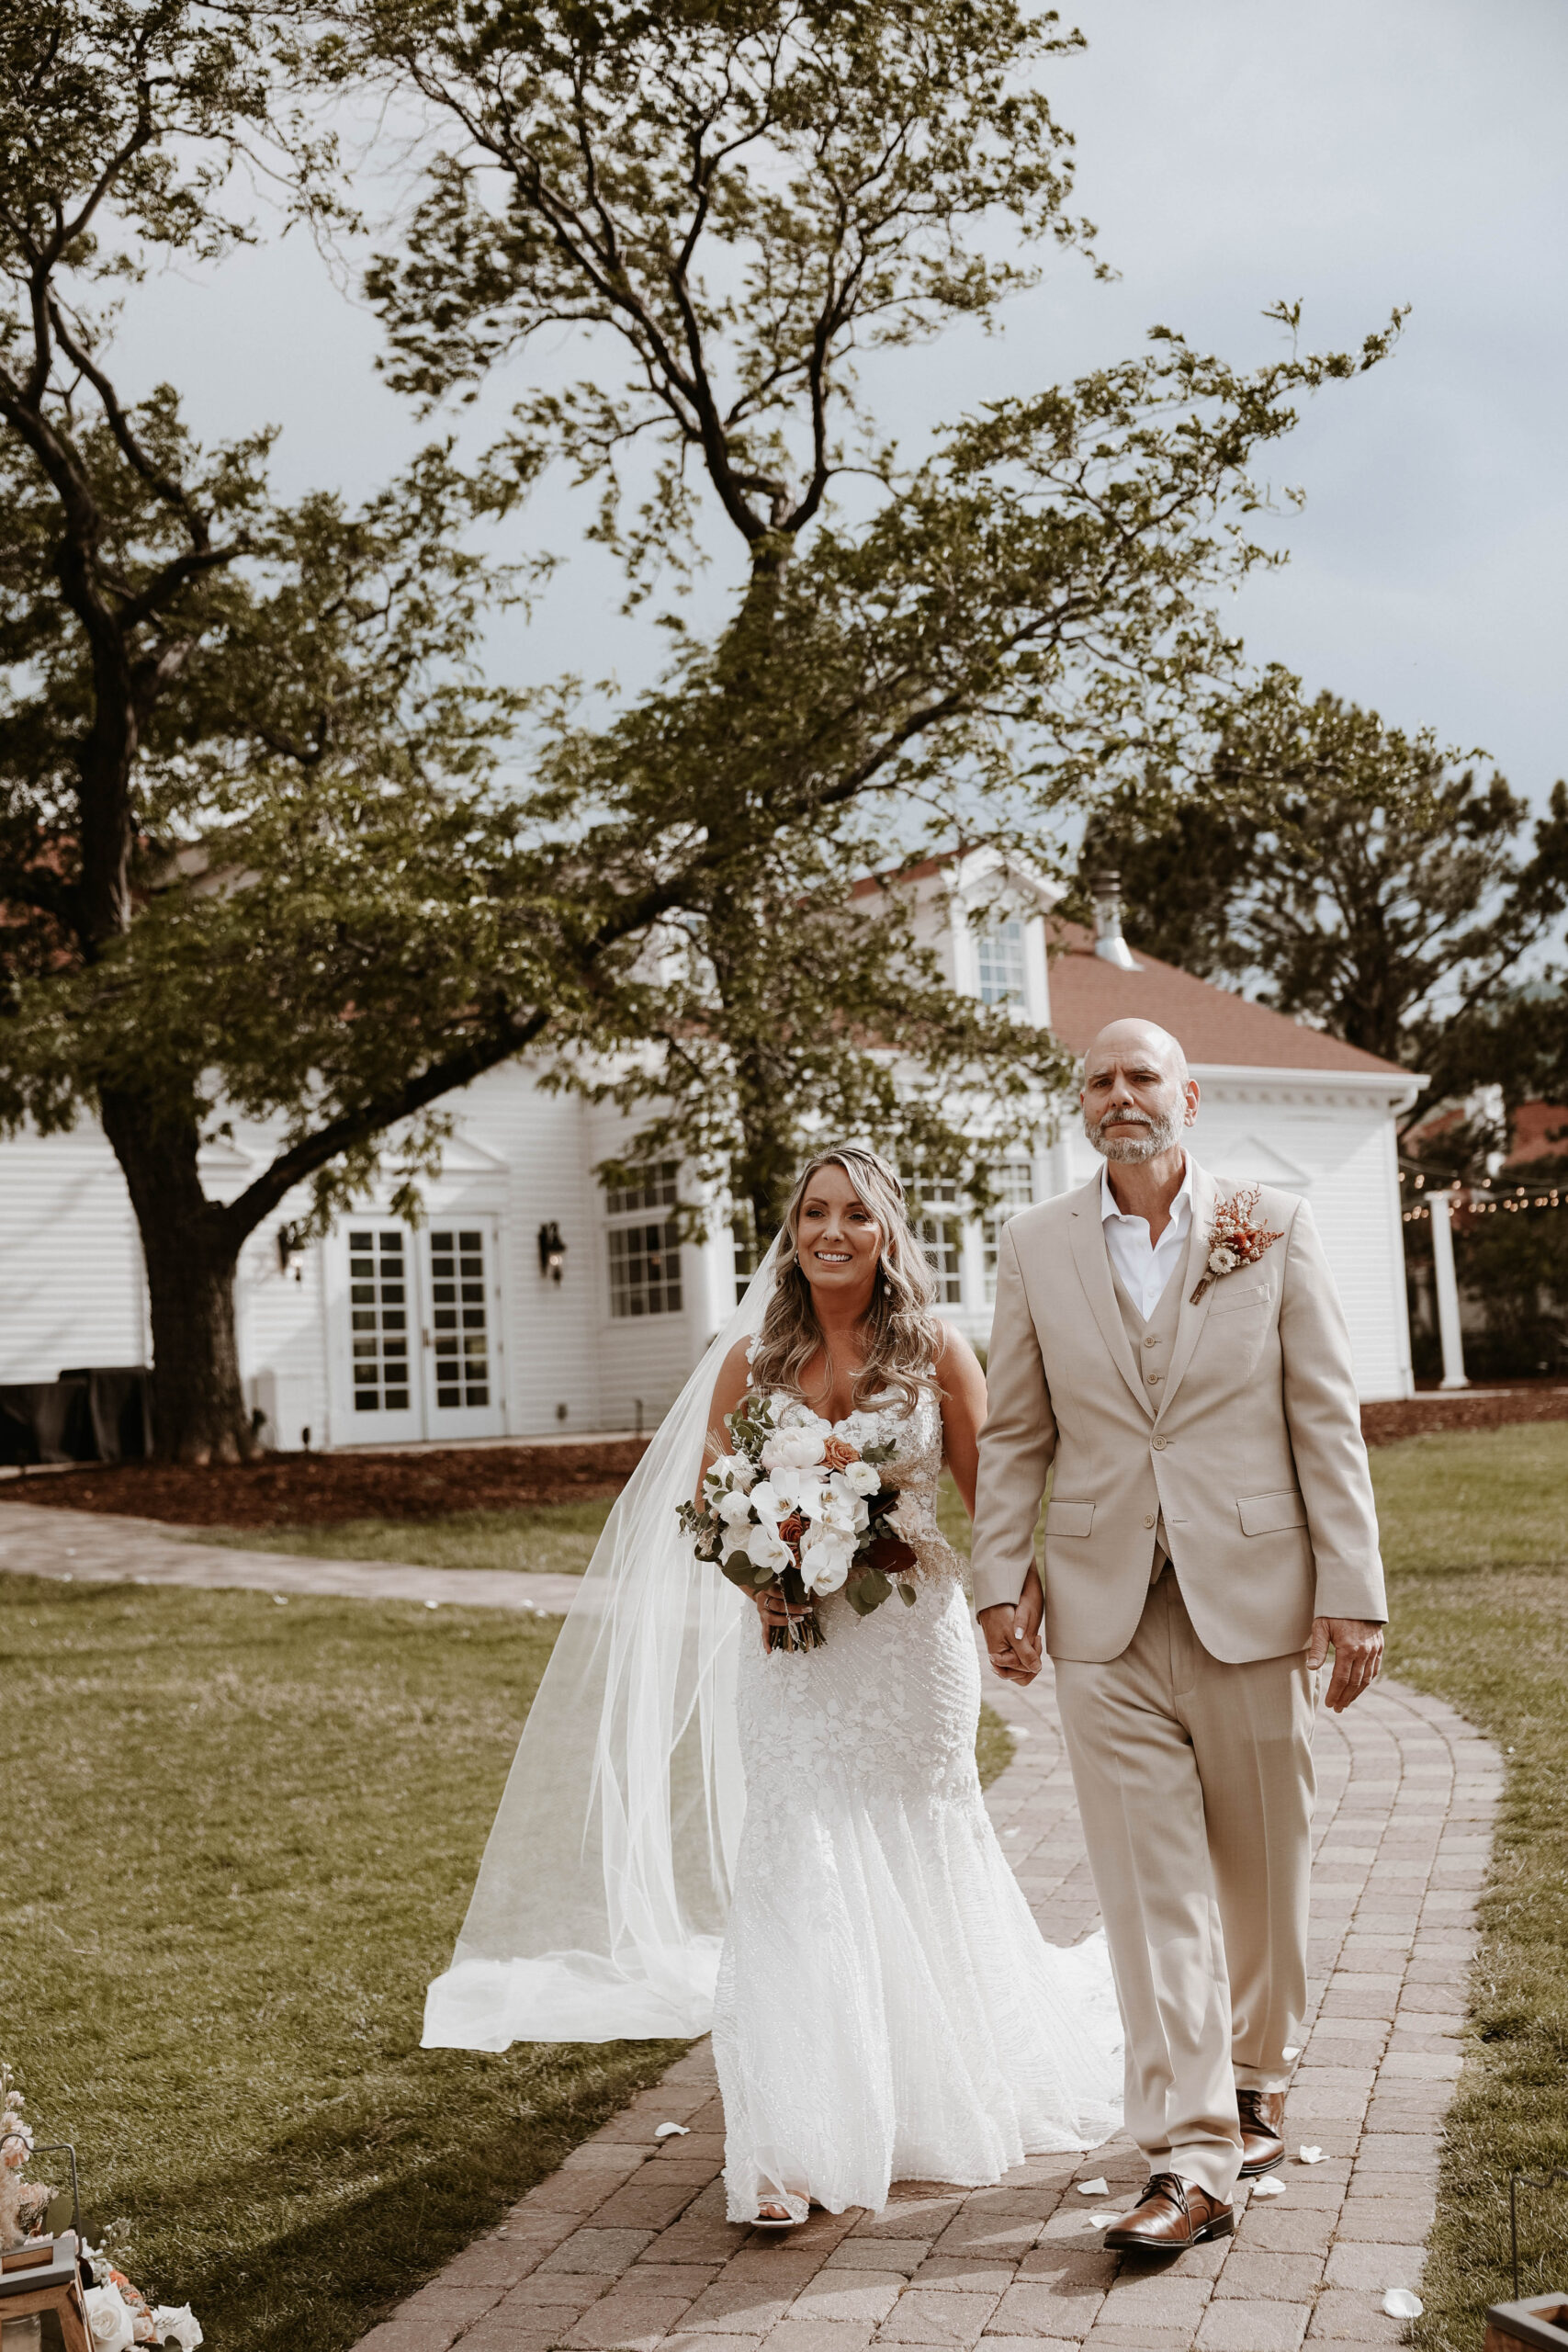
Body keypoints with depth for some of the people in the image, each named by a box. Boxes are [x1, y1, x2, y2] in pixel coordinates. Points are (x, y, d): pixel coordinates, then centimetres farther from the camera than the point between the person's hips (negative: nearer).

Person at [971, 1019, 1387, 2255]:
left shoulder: (1276, 1228, 2)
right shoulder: (1036, 1247, 6)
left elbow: (1327, 1419, 0)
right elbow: (1015, 1436, 10)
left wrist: (1353, 1591, -5)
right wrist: (1003, 1581, 2)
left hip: (1252, 1601, 0)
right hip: (1107, 1612, 1)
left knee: (1261, 1869, 12)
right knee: (1152, 1890, -2)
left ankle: (1256, 2084, 34)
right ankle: (1191, 2160, 3)